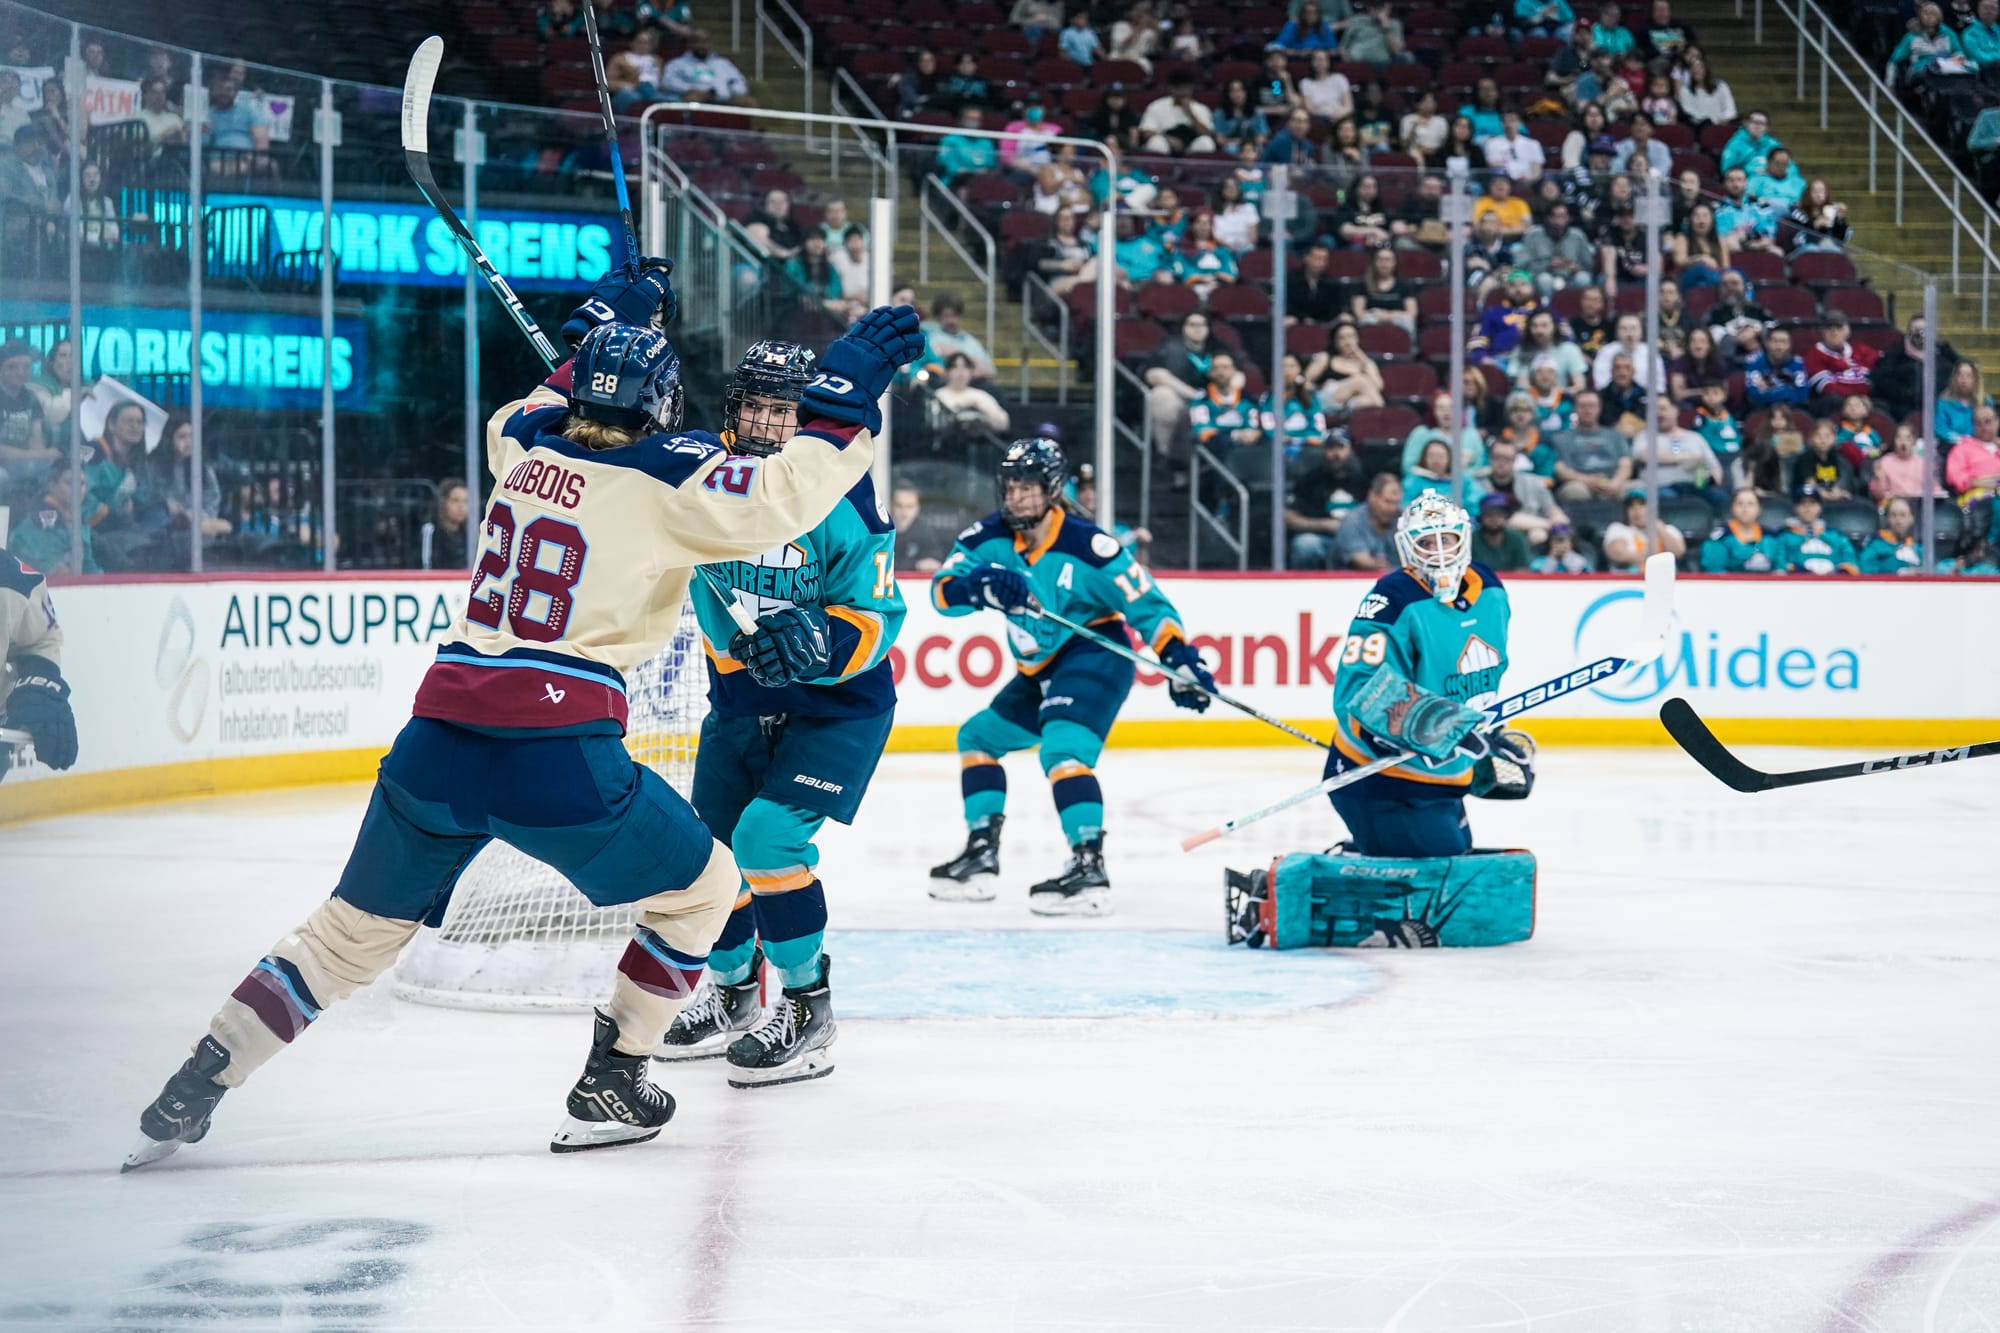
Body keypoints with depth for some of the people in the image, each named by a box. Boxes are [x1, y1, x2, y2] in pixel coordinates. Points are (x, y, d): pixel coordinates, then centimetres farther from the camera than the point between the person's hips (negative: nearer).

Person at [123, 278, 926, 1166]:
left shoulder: (529, 441, 15)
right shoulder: (662, 472, -2)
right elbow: (781, 498, -15)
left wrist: (594, 345, 40)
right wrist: (844, 402, -6)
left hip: (437, 742, 6)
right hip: (555, 754, -6)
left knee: (355, 927, 21)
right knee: (699, 887, 17)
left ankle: (191, 1090, 18)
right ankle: (609, 1085, 16)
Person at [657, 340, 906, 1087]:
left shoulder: (840, 499, -20)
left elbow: (875, 620, -20)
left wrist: (816, 641, -39)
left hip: (837, 709, -6)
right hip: (738, 699, 6)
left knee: (768, 837, -21)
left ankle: (807, 1014, -8)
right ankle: (731, 993, 36)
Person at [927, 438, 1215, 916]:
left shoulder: (1086, 544, -20)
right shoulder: (989, 537, -4)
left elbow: (1145, 603, -17)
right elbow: (943, 592, -11)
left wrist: (1180, 659, -25)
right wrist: (978, 586, -33)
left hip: (1095, 657, -8)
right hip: (1040, 673, 8)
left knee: (1062, 748, -29)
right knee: (979, 735, 16)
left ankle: (1089, 866, -38)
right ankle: (981, 854, 20)